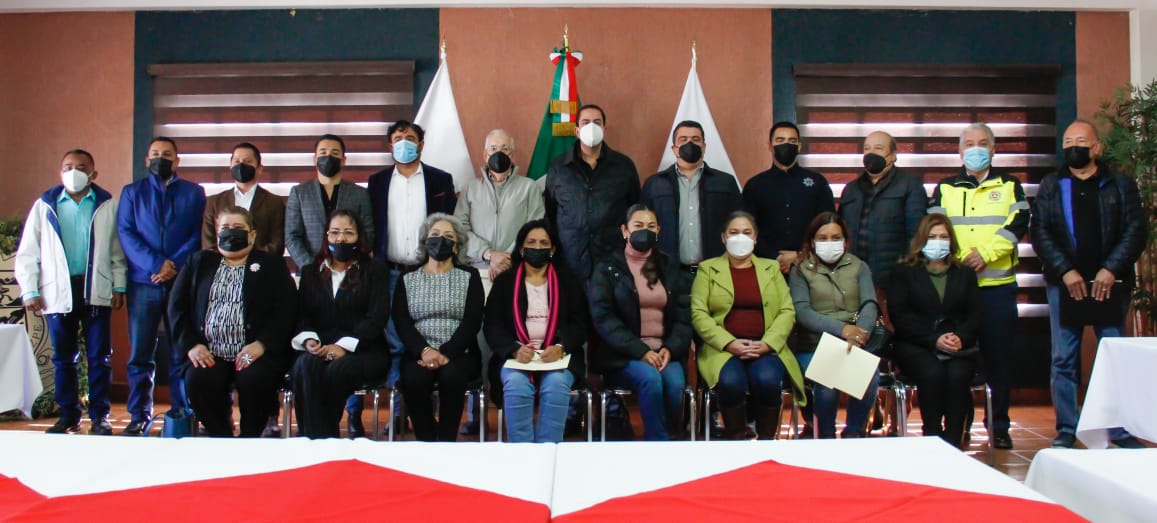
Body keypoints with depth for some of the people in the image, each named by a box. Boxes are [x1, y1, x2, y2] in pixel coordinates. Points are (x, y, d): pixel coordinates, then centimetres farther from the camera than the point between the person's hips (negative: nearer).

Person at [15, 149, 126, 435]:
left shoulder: (107, 205, 3)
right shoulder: (45, 205, 5)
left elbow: (117, 250, 4)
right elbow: (27, 253, 5)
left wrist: (119, 286, -1)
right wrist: (29, 290, -1)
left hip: (96, 290, -1)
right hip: (57, 291, 1)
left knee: (99, 356, 2)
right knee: (63, 357, 9)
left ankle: (99, 415, 10)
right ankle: (68, 415, 19)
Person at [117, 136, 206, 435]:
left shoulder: (194, 193, 12)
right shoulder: (131, 192, 15)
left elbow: (199, 234, 2)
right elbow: (125, 233, 3)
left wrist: (175, 265, -12)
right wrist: (155, 264, -11)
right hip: (143, 282, 1)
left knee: (181, 352, 0)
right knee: (140, 353, 1)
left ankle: (182, 413, 7)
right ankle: (139, 415, 8)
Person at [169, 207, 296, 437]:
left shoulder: (272, 264, 13)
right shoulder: (199, 262, 21)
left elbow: (284, 310, 1)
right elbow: (177, 306, 12)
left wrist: (262, 344, -14)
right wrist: (190, 345, -4)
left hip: (254, 352, -2)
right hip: (209, 353, 2)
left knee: (253, 381, -32)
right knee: (197, 381, -28)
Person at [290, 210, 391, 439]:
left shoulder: (375, 271, 12)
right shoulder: (311, 272, 22)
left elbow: (377, 317, -2)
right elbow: (301, 315, 13)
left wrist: (344, 345, -16)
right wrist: (308, 339, -10)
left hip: (363, 351, -2)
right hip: (320, 349, 2)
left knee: (337, 369, -35)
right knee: (306, 366, -33)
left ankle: (324, 436, -21)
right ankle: (314, 441, -32)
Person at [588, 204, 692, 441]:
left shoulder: (669, 268, 16)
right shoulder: (608, 268, 6)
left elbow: (684, 315, 10)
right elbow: (603, 318, -6)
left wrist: (670, 349, -10)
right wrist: (641, 351, -16)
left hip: (665, 351, 3)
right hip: (623, 354, -2)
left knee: (675, 382, -28)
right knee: (650, 378, -31)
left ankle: (672, 437, -8)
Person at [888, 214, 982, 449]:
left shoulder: (965, 273, 21)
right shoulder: (904, 271, 11)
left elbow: (976, 314, 10)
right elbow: (899, 315, -1)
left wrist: (960, 337, -12)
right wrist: (934, 339, -13)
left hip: (958, 345, 2)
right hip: (915, 345, -2)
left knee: (958, 374, -30)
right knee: (932, 372, -33)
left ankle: (953, 441, -25)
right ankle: (932, 438, -24)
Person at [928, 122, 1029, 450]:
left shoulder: (1009, 185, 12)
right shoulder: (945, 188, 13)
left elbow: (1017, 223, -3)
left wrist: (985, 253, -15)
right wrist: (962, 258, -12)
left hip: (999, 284, 0)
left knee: (999, 356, 2)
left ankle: (1000, 426, 12)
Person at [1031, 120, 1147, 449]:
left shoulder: (1121, 185, 8)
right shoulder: (1050, 186, 10)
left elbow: (1136, 231, 0)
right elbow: (1040, 233, 1)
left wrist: (1111, 270, -13)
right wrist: (1065, 271, -11)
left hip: (1109, 283, 0)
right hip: (1064, 284, 1)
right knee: (1063, 361, 1)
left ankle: (1121, 432, 11)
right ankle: (1066, 431, 8)